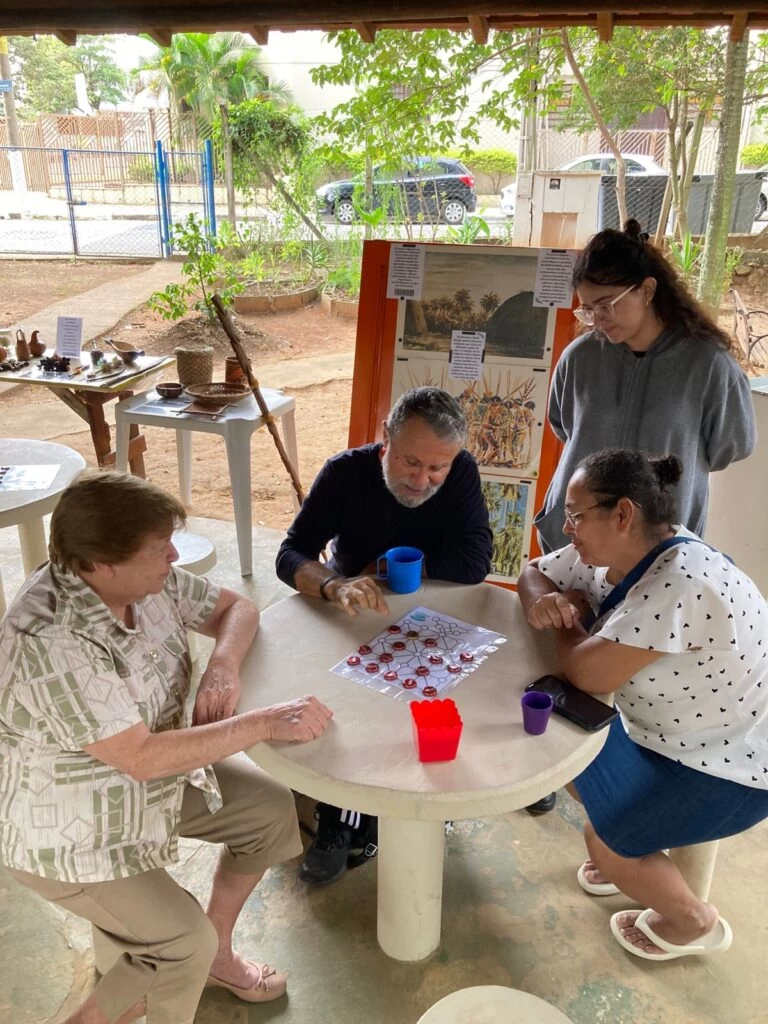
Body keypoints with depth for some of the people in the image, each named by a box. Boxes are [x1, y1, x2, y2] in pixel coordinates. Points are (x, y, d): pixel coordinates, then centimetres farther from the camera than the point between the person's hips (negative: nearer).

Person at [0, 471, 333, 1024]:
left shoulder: (147, 580, -12)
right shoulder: (49, 643, -35)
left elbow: (234, 608, 2)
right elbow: (142, 758, -36)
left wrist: (224, 664, -20)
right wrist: (267, 722, -34)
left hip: (154, 781, 8)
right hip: (67, 831, -8)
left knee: (272, 810, 3)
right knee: (186, 944, -16)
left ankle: (216, 953, 25)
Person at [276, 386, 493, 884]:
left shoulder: (462, 473, -14)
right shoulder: (346, 471, -15)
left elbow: (475, 562, -22)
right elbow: (291, 555, -21)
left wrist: (382, 568, -18)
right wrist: (335, 586, -44)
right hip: (349, 619, 1)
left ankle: (345, 824, -3)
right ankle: (344, 823, 1)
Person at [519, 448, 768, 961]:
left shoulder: (679, 584, -36)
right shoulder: (609, 553, -8)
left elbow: (587, 673, -34)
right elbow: (534, 573, 6)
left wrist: (569, 618, -13)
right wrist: (544, 600, -18)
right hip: (669, 735, 9)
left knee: (606, 841, -4)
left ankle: (695, 922, 24)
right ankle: (641, 859, 35)